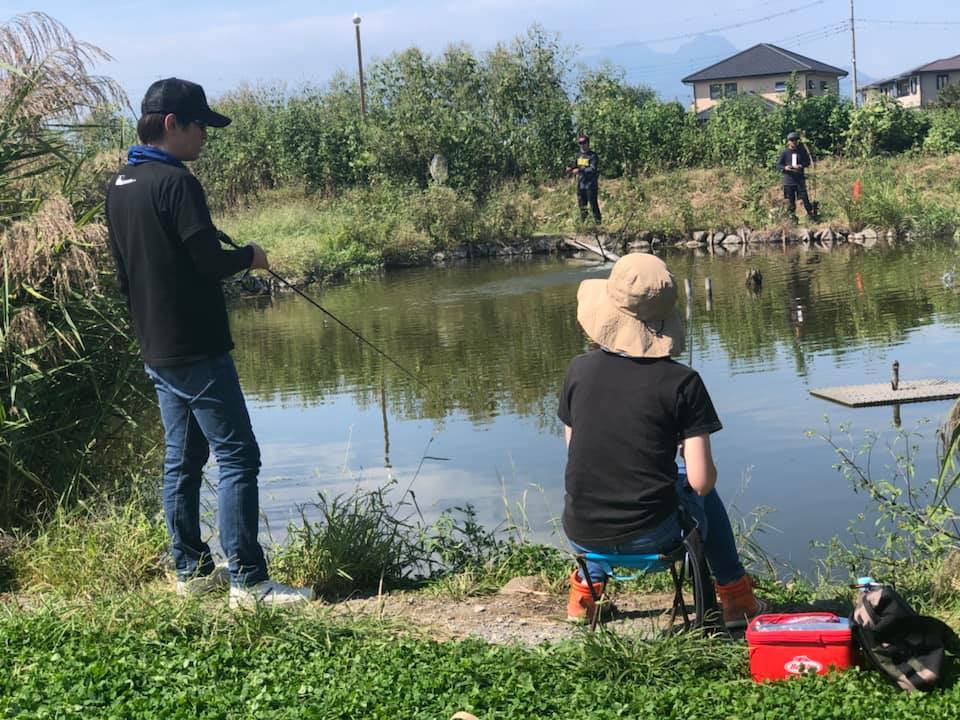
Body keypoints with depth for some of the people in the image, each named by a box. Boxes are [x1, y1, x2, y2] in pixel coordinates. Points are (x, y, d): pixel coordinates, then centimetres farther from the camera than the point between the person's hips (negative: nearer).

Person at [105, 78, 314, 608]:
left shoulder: (117, 188, 12)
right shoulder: (175, 182, -16)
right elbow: (210, 261, -19)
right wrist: (249, 256, 1)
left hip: (155, 352, 9)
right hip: (196, 350, -9)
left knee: (182, 460, 14)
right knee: (237, 456, -7)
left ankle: (192, 571, 20)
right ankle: (247, 580, -8)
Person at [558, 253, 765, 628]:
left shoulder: (580, 369, -2)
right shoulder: (681, 382, -10)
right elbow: (701, 480, -12)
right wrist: (692, 488, 12)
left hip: (581, 535, 2)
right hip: (651, 534, -2)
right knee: (703, 496, 31)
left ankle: (586, 587, 40)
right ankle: (736, 596, 37)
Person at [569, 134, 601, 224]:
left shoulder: (593, 156, -11)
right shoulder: (578, 155, 11)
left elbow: (593, 169, -20)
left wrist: (580, 170, -27)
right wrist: (571, 169, 2)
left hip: (590, 184, -7)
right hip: (580, 184, 7)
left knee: (593, 203, -4)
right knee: (581, 204, 14)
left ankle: (597, 222, 5)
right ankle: (583, 222, 27)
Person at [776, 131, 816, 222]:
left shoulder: (802, 151, 4)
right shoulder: (785, 153, 2)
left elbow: (807, 162, 10)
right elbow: (778, 165, 4)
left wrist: (801, 166, -9)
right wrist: (785, 168, -16)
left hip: (800, 179, 0)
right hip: (788, 180, 0)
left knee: (804, 197, -6)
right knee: (790, 200, 4)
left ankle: (811, 214, 0)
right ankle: (792, 217, 12)